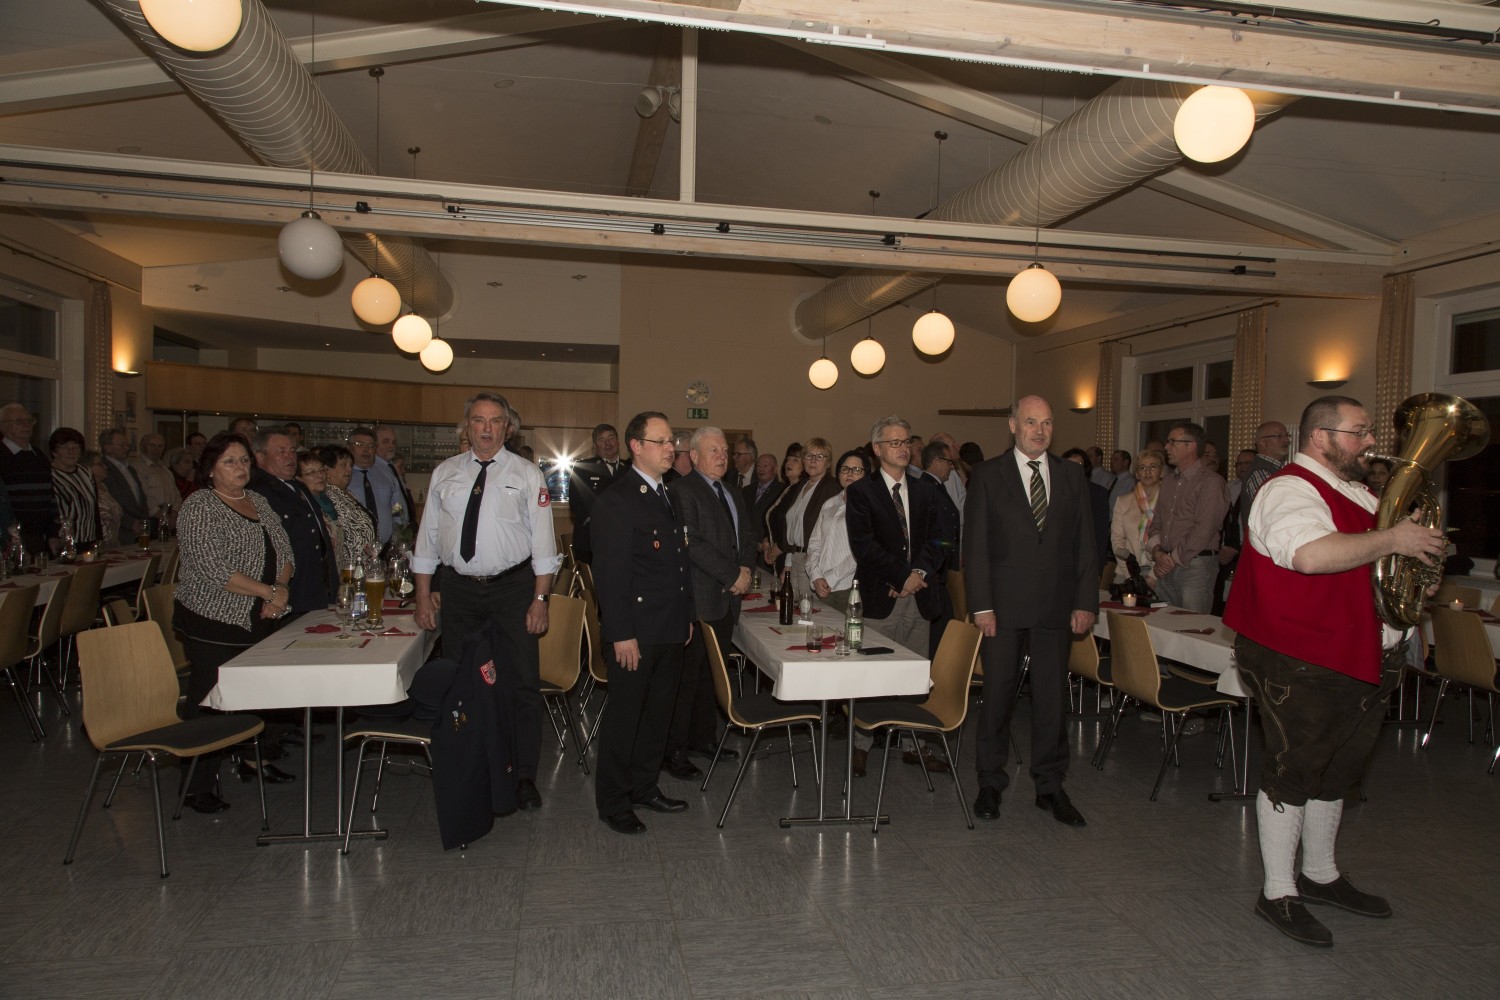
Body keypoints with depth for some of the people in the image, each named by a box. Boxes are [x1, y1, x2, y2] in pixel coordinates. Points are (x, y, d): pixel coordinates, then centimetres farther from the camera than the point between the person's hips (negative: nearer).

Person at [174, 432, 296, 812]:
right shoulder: (199, 508, -10)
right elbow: (213, 570, -20)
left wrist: (282, 588, -5)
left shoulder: (258, 501, 13)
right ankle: (199, 788, 8)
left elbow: (284, 550, 14)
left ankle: (253, 760, 32)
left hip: (261, 622, 7)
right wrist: (270, 591, -17)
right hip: (215, 624, -7)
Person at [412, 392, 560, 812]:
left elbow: (542, 540, -4)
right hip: (459, 588, 3)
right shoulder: (444, 473, 8)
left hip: (512, 587, -2)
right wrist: (423, 595, 5)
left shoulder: (527, 475, -1)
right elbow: (428, 536, 9)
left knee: (523, 683, 0)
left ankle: (525, 777, 13)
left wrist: (540, 598, -10)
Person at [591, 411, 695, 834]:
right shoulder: (614, 501, -14)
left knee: (658, 713, 18)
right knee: (624, 717, 4)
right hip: (634, 633, -8)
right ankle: (613, 802, 19)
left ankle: (644, 787, 33)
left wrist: (687, 616, 16)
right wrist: (621, 634, -19)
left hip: (670, 631, 8)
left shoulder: (669, 496, 13)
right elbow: (610, 573, -18)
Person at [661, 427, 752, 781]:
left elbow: (747, 536, 20)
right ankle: (673, 751, 7)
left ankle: (703, 738, 28)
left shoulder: (733, 493, 18)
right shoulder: (682, 490, -9)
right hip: (697, 600, -8)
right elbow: (693, 543, -18)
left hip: (728, 598, 8)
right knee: (686, 677, -2)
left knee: (712, 673, 15)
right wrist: (733, 575, -15)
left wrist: (745, 569, 0)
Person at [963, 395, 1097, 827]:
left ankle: (1050, 786, 23)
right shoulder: (987, 475, 1)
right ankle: (990, 783, 21)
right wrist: (982, 606, -9)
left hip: (1055, 607, 3)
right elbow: (975, 545, -3)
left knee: (1052, 697, 9)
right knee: (997, 695, 6)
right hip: (1004, 605, -2)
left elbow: (1085, 544, 9)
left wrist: (1085, 602, 1)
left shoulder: (1072, 476, 9)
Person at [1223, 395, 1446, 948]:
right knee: (1293, 773, -1)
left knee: (1335, 773, 19)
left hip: (1363, 662, 10)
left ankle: (1320, 875, 35)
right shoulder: (1291, 489, -16)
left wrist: (1423, 543, 10)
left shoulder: (1354, 493, 16)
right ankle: (1278, 893, 11)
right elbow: (1311, 553, -35)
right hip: (1302, 663, -10)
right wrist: (1391, 540, -24)